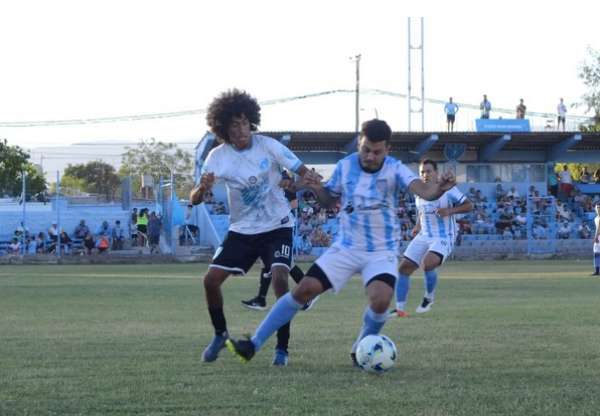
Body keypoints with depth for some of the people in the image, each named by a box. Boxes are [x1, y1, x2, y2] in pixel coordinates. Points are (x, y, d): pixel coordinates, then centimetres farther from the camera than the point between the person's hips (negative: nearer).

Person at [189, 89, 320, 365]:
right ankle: (220, 334, 21)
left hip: (277, 226, -2)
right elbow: (194, 200, -14)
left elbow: (302, 171, -11)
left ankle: (282, 348, -12)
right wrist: (202, 188, -37)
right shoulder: (218, 157, -11)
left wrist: (311, 179, -35)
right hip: (242, 230, 2)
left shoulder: (267, 146, -14)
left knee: (279, 278, -24)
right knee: (211, 280, -6)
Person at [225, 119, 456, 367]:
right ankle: (253, 345, 0)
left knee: (380, 301, -26)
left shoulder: (395, 170, -14)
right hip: (346, 248, 2)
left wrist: (439, 188, -55)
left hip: (382, 252, -2)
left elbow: (423, 190, -32)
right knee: (304, 290, -6)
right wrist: (315, 188, -11)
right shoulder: (345, 166, -4)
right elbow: (329, 199, 11)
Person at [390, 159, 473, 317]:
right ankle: (399, 309, 4)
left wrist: (450, 211, -23)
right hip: (424, 237, 6)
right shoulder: (418, 193, 9)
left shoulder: (448, 190, -9)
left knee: (427, 264, -30)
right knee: (404, 268, -3)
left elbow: (469, 205, -9)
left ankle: (429, 297, -4)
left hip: (443, 238, -6)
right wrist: (418, 226, 10)